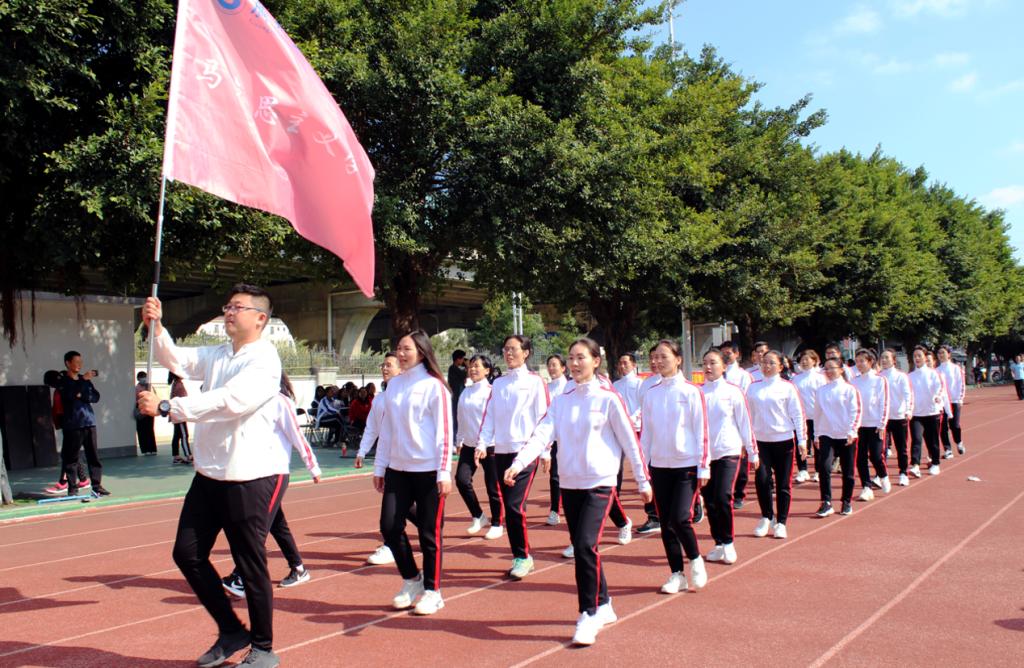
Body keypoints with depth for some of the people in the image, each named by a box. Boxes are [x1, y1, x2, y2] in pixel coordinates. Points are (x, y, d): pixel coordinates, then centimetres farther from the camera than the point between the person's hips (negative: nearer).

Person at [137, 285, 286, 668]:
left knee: (250, 564, 1)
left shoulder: (264, 360, -14)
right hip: (209, 475, 8)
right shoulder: (216, 355, 13)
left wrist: (165, 407, -26)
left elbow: (227, 401, -26)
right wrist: (155, 327, -11)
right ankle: (231, 630, 28)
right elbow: (175, 360, 6)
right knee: (187, 553, 11)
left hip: (252, 477, -8)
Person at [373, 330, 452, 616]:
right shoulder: (393, 385, 9)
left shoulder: (434, 386, -7)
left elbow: (444, 431, -10)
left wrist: (444, 472, -14)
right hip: (397, 469, 6)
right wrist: (380, 466, 13)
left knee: (430, 532, 2)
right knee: (389, 525, 2)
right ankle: (411, 580, 24)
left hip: (428, 470, -5)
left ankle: (432, 591, 17)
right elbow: (386, 429, 14)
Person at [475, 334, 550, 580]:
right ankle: (518, 557, 17)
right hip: (501, 451, 5)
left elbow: (544, 416, -4)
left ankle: (525, 556, 4)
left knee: (516, 505, -12)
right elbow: (489, 415, 10)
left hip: (525, 450, -5)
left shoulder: (535, 382, -1)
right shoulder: (497, 383, 12)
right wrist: (482, 443, -1)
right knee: (507, 506, 6)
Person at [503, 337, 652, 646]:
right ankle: (603, 606, 27)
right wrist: (518, 463, -21)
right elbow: (541, 434, -5)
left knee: (585, 545, -17)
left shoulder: (608, 398, -6)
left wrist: (643, 481, 1)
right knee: (581, 547, 10)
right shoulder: (561, 400, 7)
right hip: (569, 483, 5)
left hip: (599, 483, -5)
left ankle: (588, 615, -5)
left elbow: (629, 440, -2)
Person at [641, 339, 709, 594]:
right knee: (666, 522, 5)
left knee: (680, 518, -13)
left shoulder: (691, 391, -5)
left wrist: (703, 467, -7)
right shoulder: (651, 394, 7)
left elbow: (701, 431, -4)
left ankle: (696, 561, 13)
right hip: (659, 465, 4)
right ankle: (677, 574, 17)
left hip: (686, 465, -4)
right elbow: (646, 432, 10)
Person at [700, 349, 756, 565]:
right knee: (709, 500, 5)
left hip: (728, 452, -3)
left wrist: (752, 452, 4)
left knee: (723, 497, -13)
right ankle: (718, 543, 18)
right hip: (704, 453, 3)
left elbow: (744, 423, 2)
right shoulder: (698, 392, 4)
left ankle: (728, 543, 5)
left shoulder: (733, 391, -1)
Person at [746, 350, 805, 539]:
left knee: (783, 484, 3)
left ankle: (781, 523, 15)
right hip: (761, 440, 2)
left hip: (784, 440, -2)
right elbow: (748, 415, 11)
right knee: (761, 479, -8)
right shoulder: (753, 387, 7)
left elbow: (797, 414, -1)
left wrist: (802, 439, -5)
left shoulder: (787, 387, -1)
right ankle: (766, 517, 14)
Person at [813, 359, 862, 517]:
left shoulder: (850, 389, -2)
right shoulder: (821, 391, 8)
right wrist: (816, 435, 11)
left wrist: (851, 432, -16)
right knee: (824, 467, -14)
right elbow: (817, 413, 13)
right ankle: (826, 503, -9)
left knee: (847, 471, 5)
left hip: (846, 437, -2)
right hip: (826, 435, 2)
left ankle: (847, 502, 21)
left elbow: (856, 413, -6)